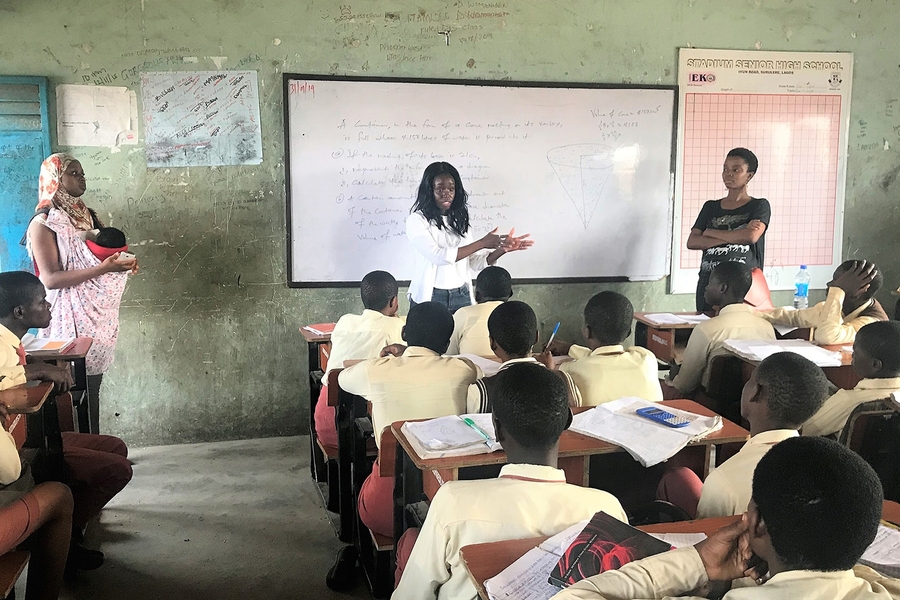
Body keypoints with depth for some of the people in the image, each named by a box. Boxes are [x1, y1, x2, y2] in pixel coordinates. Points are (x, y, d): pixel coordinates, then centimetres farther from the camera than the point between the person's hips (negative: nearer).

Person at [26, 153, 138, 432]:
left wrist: (123, 263, 2)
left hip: (99, 314, 7)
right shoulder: (43, 223, -10)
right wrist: (102, 269, -25)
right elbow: (50, 279, -18)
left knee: (92, 388, 11)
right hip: (71, 318, -7)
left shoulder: (89, 215, 12)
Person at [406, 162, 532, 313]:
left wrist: (503, 249, -8)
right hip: (430, 297, -4)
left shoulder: (460, 220, 9)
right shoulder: (417, 220, -7)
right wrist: (482, 243, -20)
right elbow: (438, 256, -21)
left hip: (462, 296, 4)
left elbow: (475, 263, 8)